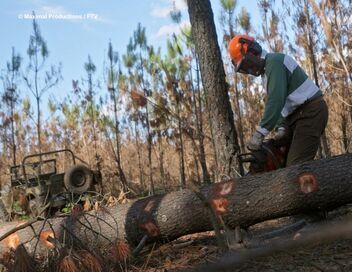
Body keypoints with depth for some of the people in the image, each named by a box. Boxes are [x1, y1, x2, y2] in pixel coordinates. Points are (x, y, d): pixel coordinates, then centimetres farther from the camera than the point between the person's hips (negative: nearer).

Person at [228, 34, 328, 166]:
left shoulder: (274, 61, -13)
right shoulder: (267, 70, 19)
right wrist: (281, 127, 2)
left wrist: (260, 133, -25)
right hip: (297, 114, 10)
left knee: (296, 166, -18)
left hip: (311, 112, -10)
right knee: (282, 160, 9)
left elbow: (276, 100, -24)